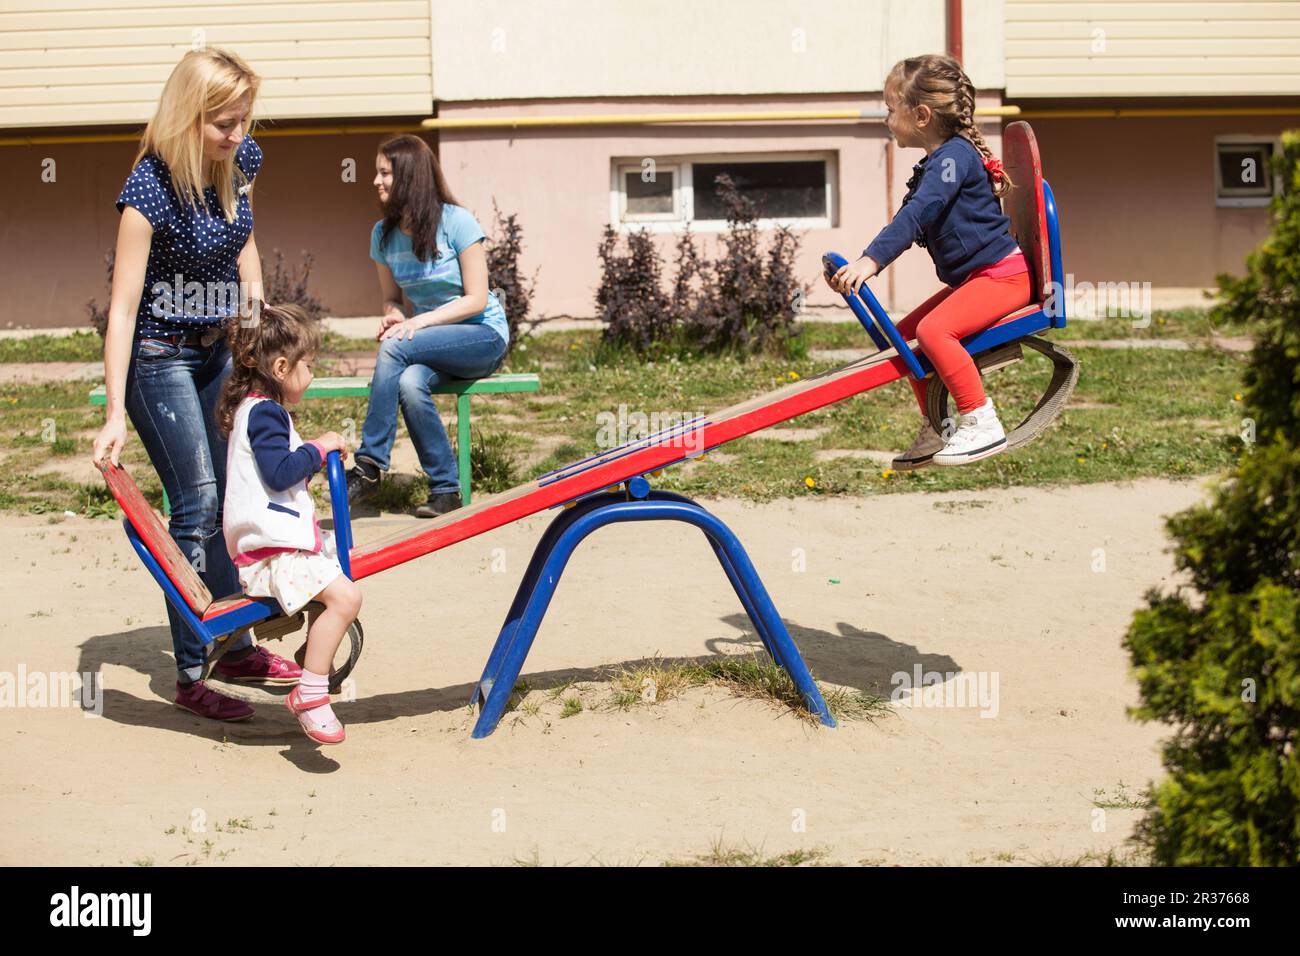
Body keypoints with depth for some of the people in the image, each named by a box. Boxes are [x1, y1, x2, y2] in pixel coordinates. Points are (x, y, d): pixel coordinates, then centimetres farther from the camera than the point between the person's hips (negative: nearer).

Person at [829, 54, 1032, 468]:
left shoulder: (955, 155, -17)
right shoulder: (933, 166, 15)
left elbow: (916, 215, -29)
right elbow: (909, 220, 21)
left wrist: (871, 260, -37)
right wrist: (858, 265, 13)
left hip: (1003, 273, -11)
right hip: (971, 278, 11)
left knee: (933, 329, -28)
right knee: (905, 334, 10)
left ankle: (981, 424, -24)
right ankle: (936, 430, 16)